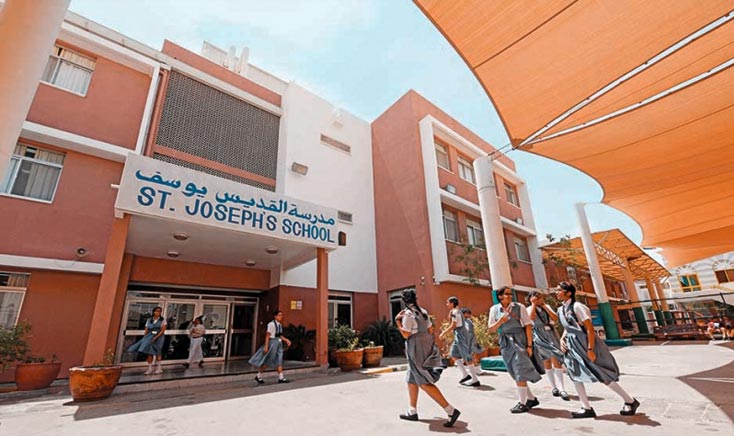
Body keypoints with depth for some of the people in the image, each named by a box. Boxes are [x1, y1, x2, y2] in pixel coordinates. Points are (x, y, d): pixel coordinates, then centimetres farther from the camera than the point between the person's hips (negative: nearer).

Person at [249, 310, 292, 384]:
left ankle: (281, 378, 7)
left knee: (279, 361, 5)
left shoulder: (280, 325, 7)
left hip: (278, 343, 7)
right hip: (272, 342, -7)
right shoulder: (271, 324, -15)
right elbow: (268, 335, -16)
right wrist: (266, 346, -18)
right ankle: (258, 376, 22)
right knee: (268, 361, 4)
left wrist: (286, 340, 7)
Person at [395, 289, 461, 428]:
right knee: (411, 380, 18)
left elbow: (406, 335, -15)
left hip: (416, 349, -9)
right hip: (426, 346, 9)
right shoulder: (423, 311, 6)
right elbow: (430, 330, 9)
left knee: (425, 383, -3)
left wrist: (397, 321, -8)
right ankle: (412, 412, 25)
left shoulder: (408, 314, -15)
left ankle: (451, 411, -7)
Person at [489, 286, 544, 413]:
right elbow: (491, 329, 2)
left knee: (520, 372, -2)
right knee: (514, 374, 13)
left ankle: (523, 403, 12)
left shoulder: (519, 307, -7)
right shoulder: (494, 309, 1)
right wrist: (500, 321, -16)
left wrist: (529, 345, -11)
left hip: (519, 340, -4)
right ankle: (532, 398, 31)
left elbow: (528, 326, -7)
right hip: (505, 343, 4)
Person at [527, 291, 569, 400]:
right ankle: (554, 388, 18)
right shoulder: (529, 308, 2)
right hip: (540, 336, -1)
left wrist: (544, 306, -6)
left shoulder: (547, 307, 11)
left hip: (551, 334, 1)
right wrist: (533, 304, -11)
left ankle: (562, 389, -4)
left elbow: (555, 318, -3)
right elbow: (531, 317, -20)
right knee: (547, 362, 7)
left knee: (556, 361, -6)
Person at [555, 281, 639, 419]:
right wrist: (562, 339, 0)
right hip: (572, 345, 8)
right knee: (575, 375, 8)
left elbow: (590, 328, -20)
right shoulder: (560, 309, 6)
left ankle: (630, 401, 25)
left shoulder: (577, 306, -19)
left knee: (603, 376, 4)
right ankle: (587, 408, 18)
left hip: (584, 343, -8)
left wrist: (590, 349, -22)